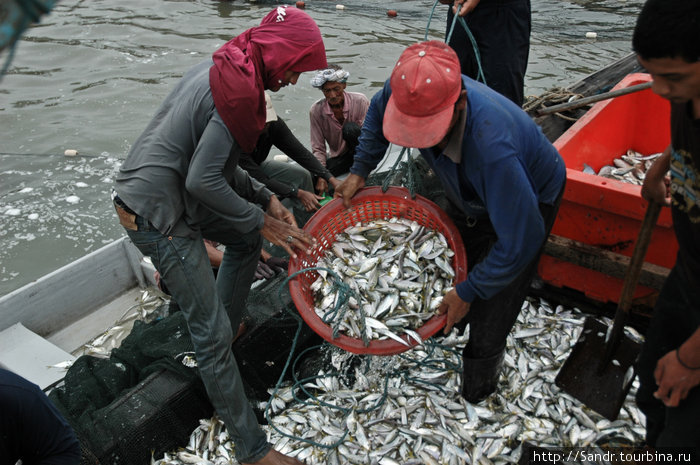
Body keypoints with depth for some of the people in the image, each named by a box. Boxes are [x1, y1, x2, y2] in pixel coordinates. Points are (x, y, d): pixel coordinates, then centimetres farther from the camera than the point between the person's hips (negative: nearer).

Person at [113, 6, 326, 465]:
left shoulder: (223, 66, 10)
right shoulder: (242, 90, -22)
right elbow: (204, 181, -24)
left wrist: (265, 198, 10)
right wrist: (260, 220, -12)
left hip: (169, 190, 10)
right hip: (157, 215, -10)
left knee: (247, 240, 25)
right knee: (212, 332, -5)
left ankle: (229, 327, 38)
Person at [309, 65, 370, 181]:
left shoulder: (360, 101, -18)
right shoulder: (316, 110, -12)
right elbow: (318, 149, -8)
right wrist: (321, 176, -24)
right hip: (337, 157, 2)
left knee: (350, 128, -33)